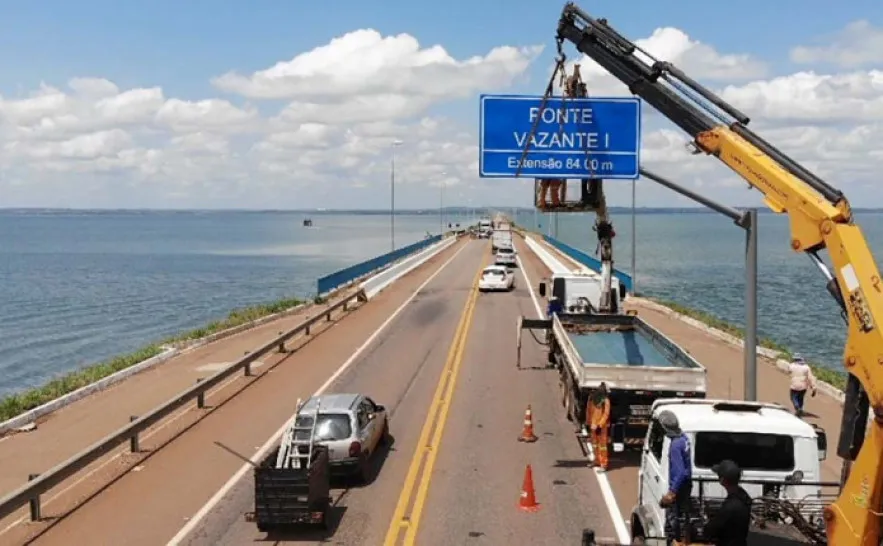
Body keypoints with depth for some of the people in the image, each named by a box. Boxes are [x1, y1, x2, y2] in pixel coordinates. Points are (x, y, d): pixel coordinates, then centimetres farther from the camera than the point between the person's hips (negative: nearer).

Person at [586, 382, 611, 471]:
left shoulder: (605, 400, -14)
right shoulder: (592, 397, 3)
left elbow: (606, 414, -14)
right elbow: (588, 410, 10)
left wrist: (599, 425, -17)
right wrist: (588, 423, 9)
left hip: (601, 425, -7)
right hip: (593, 424, 7)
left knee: (602, 444, -4)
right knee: (594, 443, 17)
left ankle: (603, 464, -1)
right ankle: (597, 461, 31)